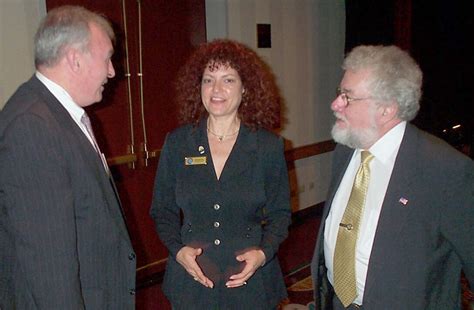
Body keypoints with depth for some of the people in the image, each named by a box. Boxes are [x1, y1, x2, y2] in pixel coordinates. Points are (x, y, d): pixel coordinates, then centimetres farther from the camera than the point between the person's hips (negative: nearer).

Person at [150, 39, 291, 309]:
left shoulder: (269, 146, -4)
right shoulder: (177, 143, -2)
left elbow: (280, 213, 2)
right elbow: (163, 211, 4)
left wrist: (264, 252, -13)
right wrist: (178, 250, -11)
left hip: (251, 279, 0)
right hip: (191, 279, 1)